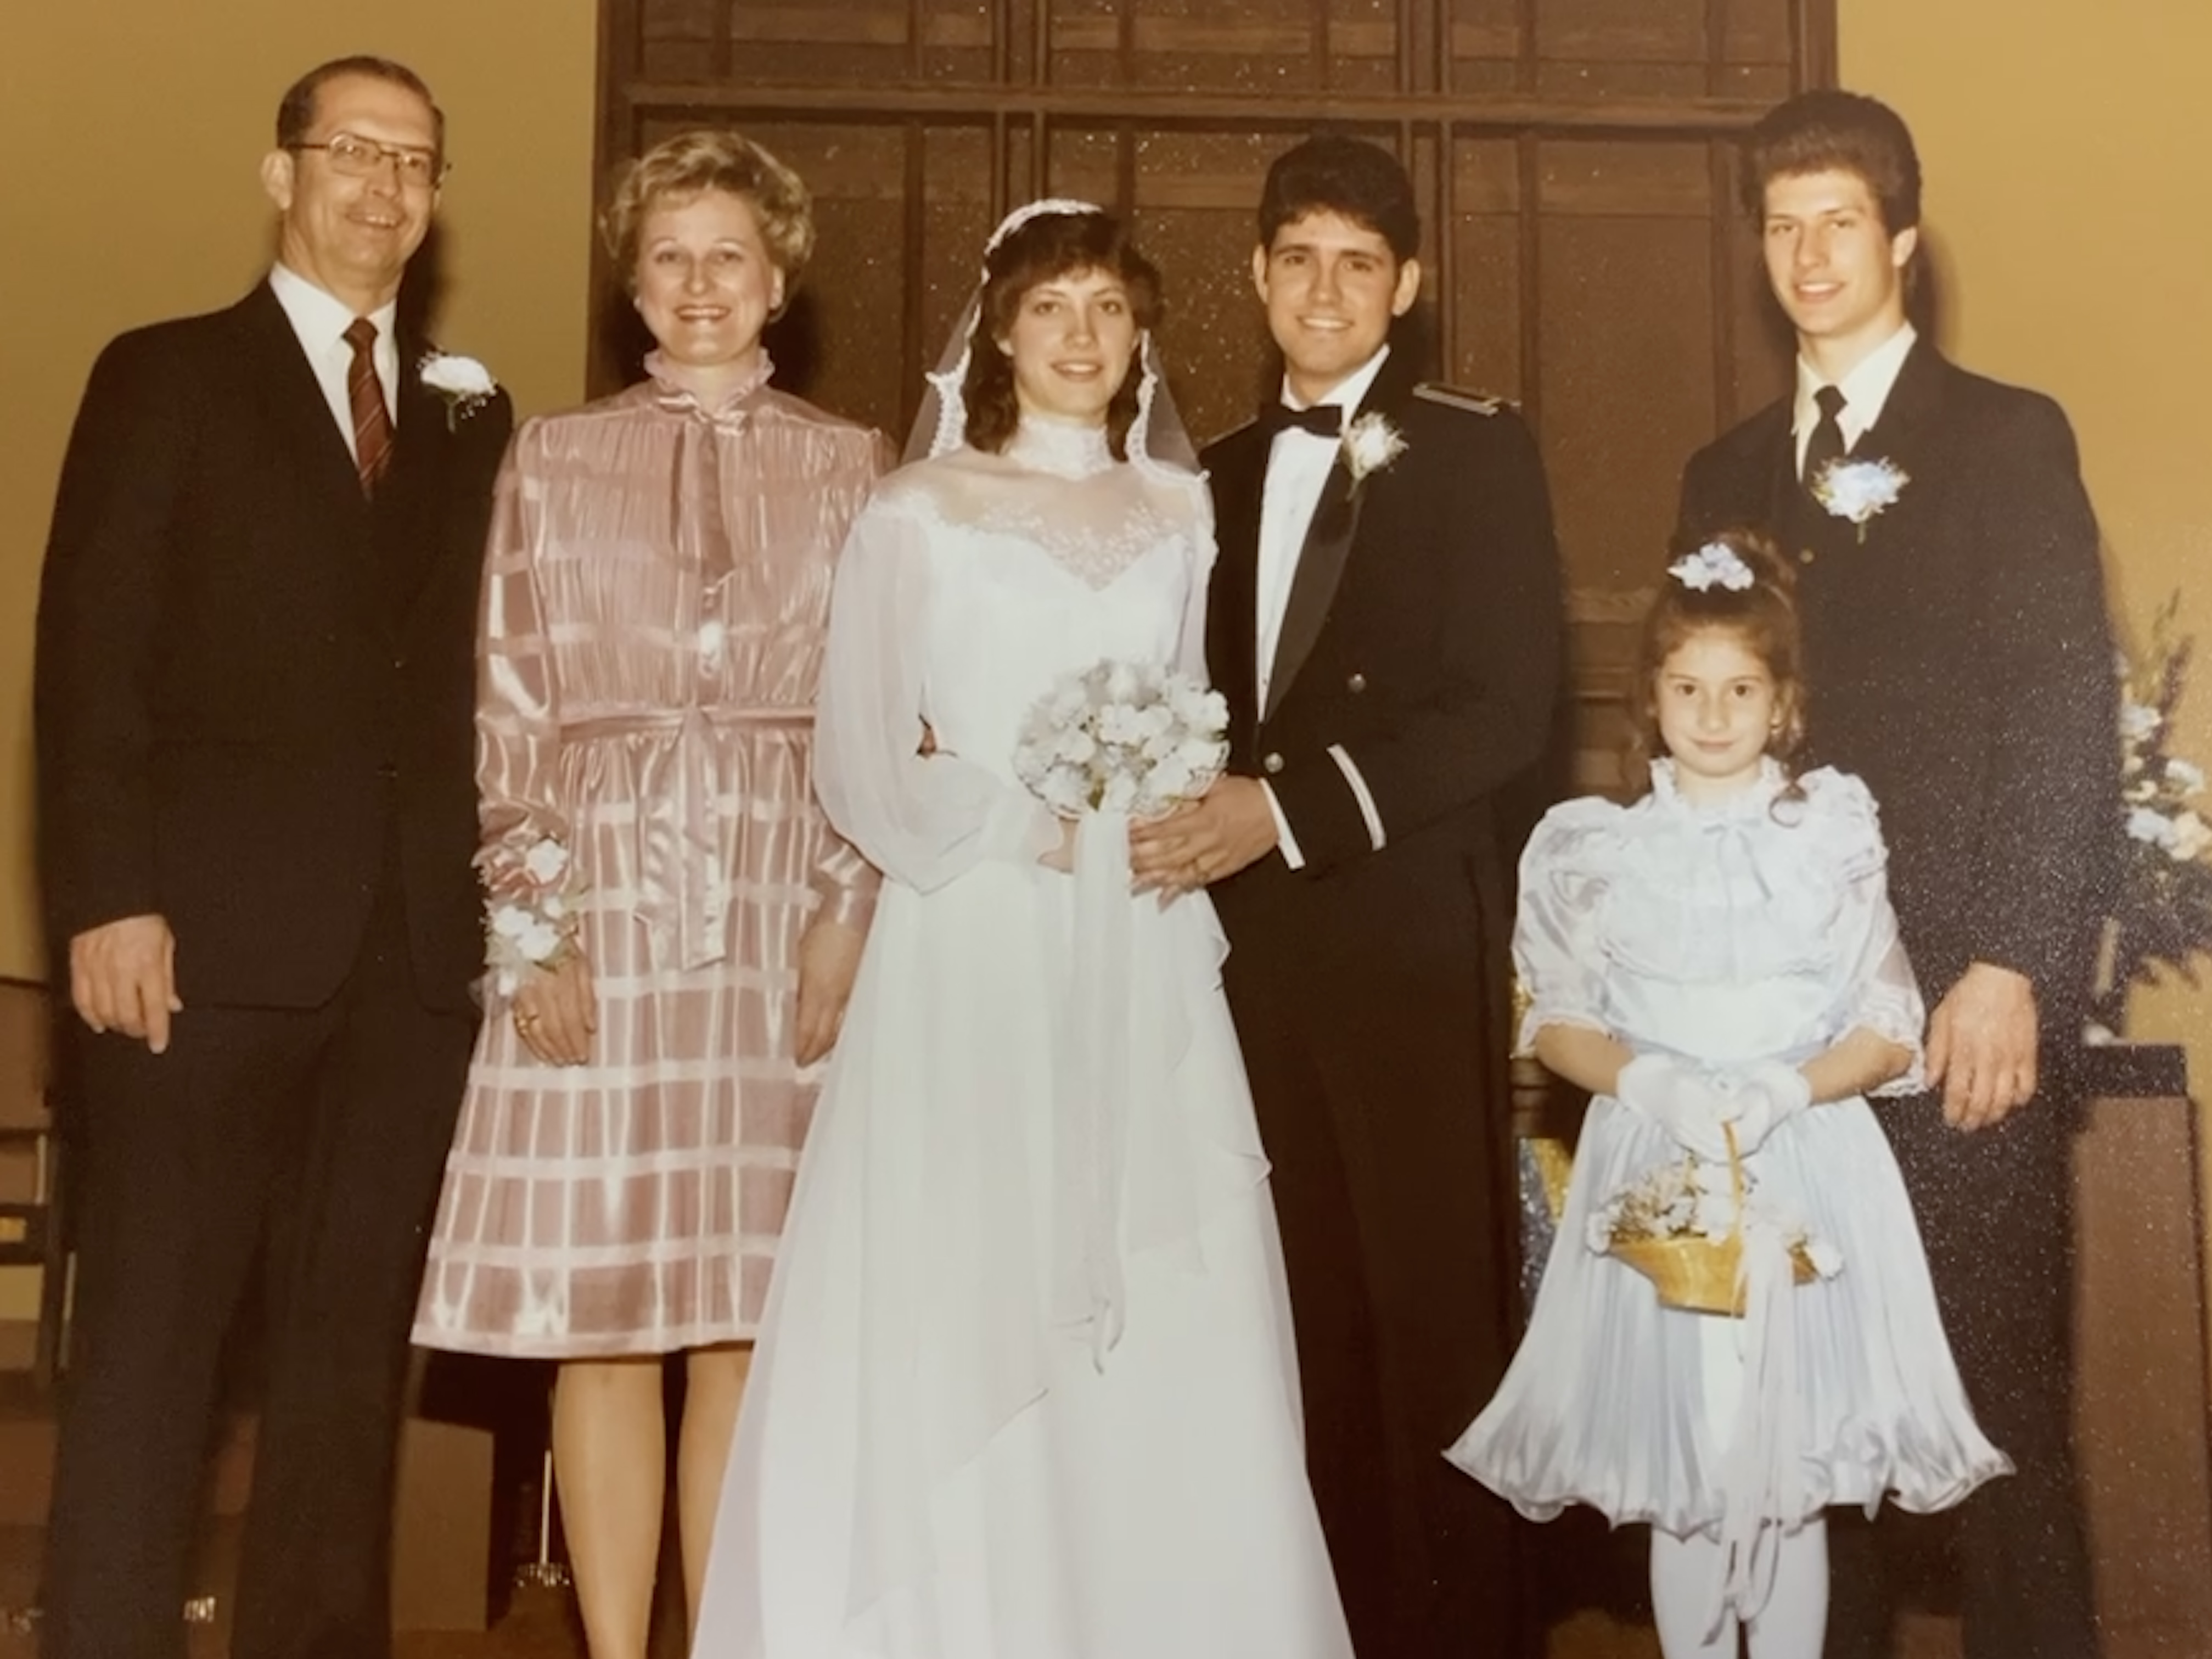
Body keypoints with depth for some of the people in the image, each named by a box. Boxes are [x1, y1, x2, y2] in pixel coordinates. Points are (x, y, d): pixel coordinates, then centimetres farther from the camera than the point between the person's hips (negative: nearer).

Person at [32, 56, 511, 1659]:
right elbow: (89, 658, -3)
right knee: (151, 1336, 2)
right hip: (213, 935, -3)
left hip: (413, 948, 4)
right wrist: (107, 898, -13)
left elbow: (467, 674, 12)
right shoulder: (166, 378, 5)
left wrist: (496, 896, 1)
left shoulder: (470, 412, 15)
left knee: (355, 1341, 9)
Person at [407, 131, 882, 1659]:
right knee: (599, 1319, 1)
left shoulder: (850, 468, 10)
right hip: (600, 916, 0)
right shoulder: (554, 460, 10)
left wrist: (848, 913, -4)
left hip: (786, 925, 0)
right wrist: (534, 923, -4)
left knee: (749, 1322, 3)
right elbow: (509, 713, 5)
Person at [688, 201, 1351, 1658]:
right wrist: (1025, 824, -13)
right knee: (953, 1317, -3)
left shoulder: (1182, 516, 14)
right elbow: (863, 769, -3)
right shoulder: (919, 512, 4)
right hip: (972, 949, -3)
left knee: (1169, 1330, 1)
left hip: (1144, 959, 3)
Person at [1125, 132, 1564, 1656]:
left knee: (1437, 1304, 0)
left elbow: (1508, 711, -10)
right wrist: (1192, 816, 2)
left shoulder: (1477, 452, 0)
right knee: (1314, 1306, 10)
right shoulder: (1223, 472, 18)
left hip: (1411, 933, -5)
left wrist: (1293, 808, -17)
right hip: (1253, 940, 5)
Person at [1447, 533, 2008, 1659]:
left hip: (1808, 1176, 0)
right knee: (1675, 1478, 6)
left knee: (1794, 1473, 4)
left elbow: (1890, 1036, -1)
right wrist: (1653, 1082, -16)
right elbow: (1556, 1027, 2)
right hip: (1654, 1177, 1)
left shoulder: (1835, 838, 0)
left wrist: (1786, 1090, -19)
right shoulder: (1599, 850, 1)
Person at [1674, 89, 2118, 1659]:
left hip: (1963, 998, -4)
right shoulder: (1726, 475, 17)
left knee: (2000, 1398, 0)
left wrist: (2015, 968, -13)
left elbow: (2068, 716, -4)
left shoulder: (2011, 439, 4)